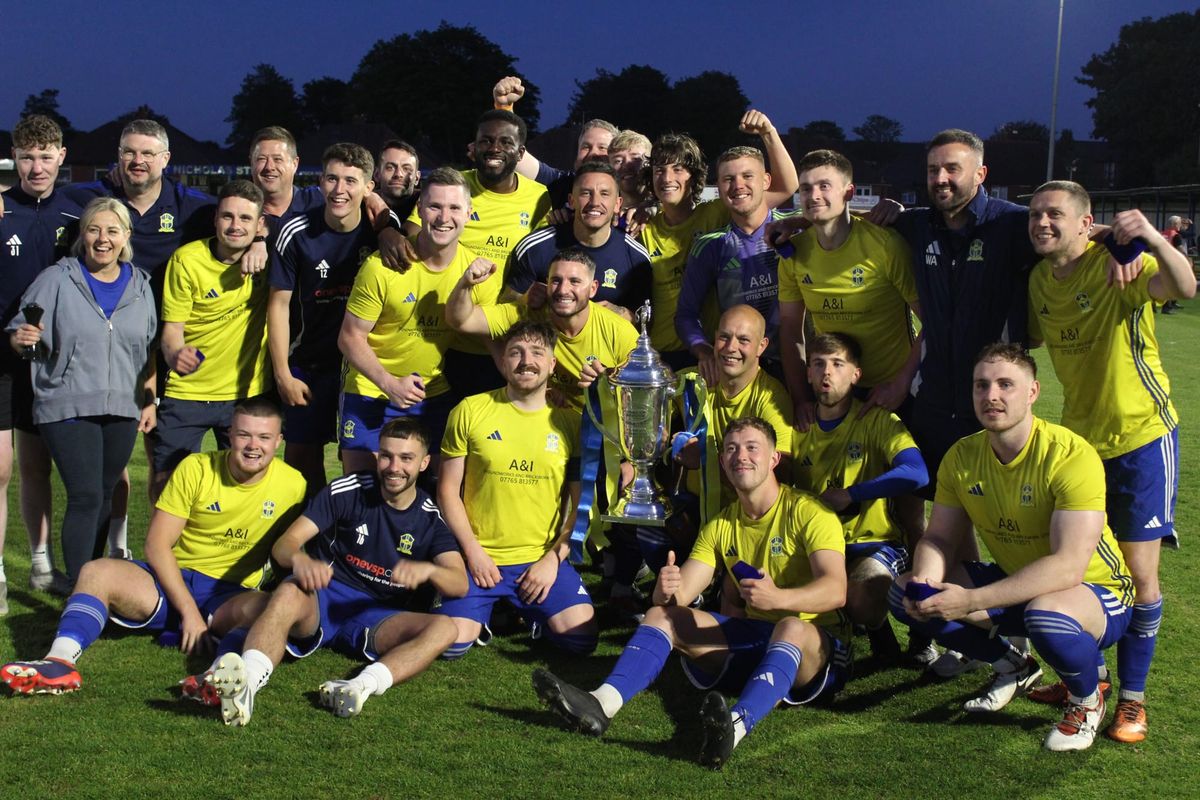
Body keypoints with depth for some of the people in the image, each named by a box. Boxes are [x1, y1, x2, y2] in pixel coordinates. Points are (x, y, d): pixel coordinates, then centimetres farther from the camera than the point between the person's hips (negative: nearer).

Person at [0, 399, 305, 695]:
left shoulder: (292, 485, -3)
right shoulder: (195, 469, -4)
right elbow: (157, 545, -8)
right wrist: (188, 610, -19)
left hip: (231, 596, 0)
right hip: (172, 582, 0)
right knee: (97, 572, -28)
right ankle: (60, 662, -45)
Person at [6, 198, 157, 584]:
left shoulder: (140, 286, 11)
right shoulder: (56, 280, -1)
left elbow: (151, 349, 18)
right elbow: (17, 335, -1)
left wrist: (149, 399, 13)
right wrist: (21, 339, -23)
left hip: (122, 408, 4)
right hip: (68, 408, -4)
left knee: (103, 497, 10)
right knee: (86, 496, -12)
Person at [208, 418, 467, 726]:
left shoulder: (431, 518, 4)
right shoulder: (347, 490, -1)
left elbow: (460, 584, -7)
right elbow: (284, 544, -8)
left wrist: (428, 570, -31)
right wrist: (300, 560, -34)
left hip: (377, 616, 2)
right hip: (324, 597, -2)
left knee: (444, 629, -27)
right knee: (288, 593, -37)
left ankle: (362, 685, -52)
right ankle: (244, 685, -62)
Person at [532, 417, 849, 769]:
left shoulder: (806, 512, -8)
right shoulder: (720, 526, 11)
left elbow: (835, 591, -23)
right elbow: (681, 592, 3)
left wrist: (779, 597, -42)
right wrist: (667, 589, -23)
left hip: (815, 649, -6)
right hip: (752, 640, 6)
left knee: (792, 627, -39)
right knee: (662, 613, -8)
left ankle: (737, 725, -64)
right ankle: (602, 703, -32)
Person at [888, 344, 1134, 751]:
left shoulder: (1071, 456, -27)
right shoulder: (962, 457, -7)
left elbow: (1068, 567, -34)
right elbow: (940, 538, 0)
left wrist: (971, 601, -40)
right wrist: (924, 581, -26)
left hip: (1098, 592, -6)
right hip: (1014, 583, 6)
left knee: (1045, 615, -41)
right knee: (905, 593, -10)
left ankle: (1087, 699, -5)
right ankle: (1013, 667, 13)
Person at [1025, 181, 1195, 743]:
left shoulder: (1117, 264, -19)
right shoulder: (1039, 279, 1)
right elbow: (1029, 337, 20)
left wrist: (1152, 237, -53)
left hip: (1141, 436, -6)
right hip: (1079, 437, 6)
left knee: (1138, 572, -1)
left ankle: (1133, 696, 13)